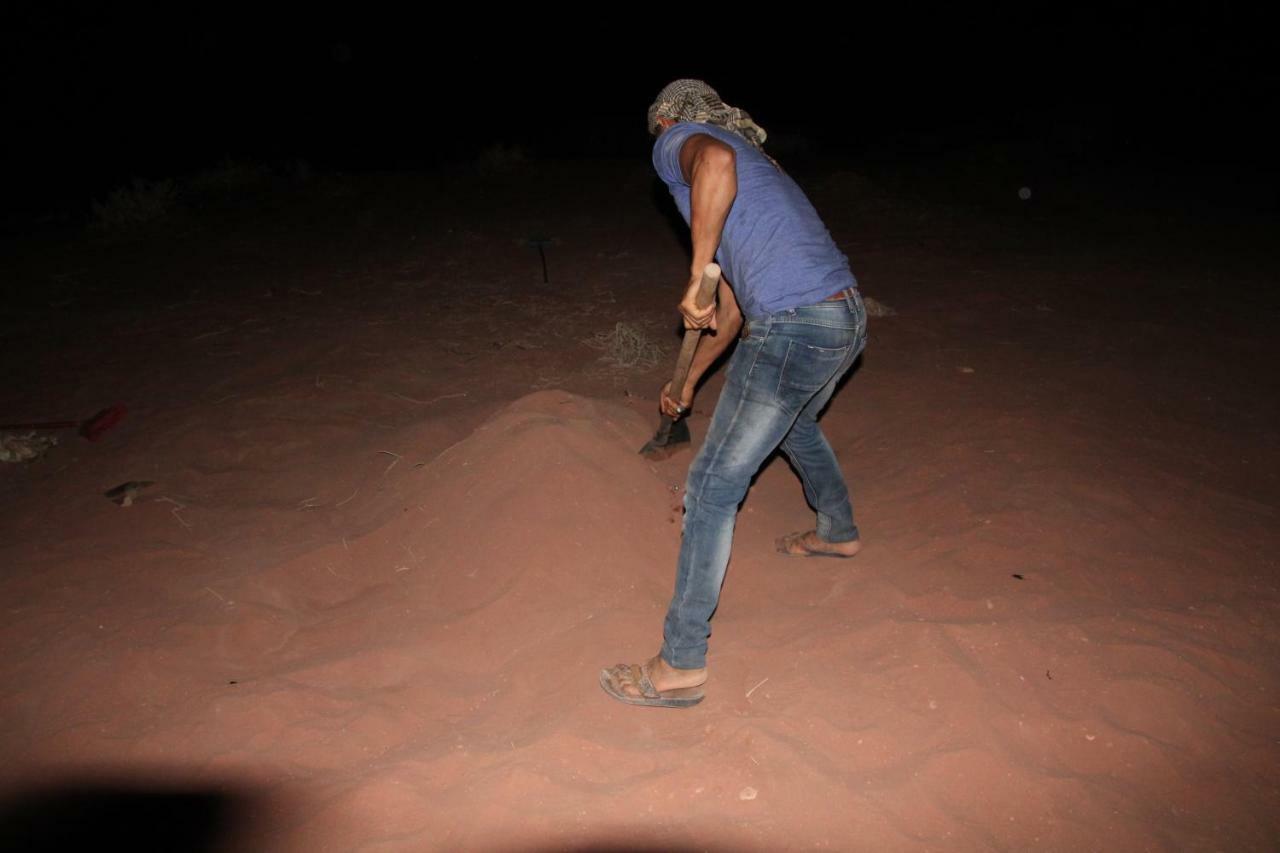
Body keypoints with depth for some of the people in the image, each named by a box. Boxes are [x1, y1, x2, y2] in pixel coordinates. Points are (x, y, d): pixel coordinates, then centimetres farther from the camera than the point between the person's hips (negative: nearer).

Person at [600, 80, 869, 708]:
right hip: (847, 317, 9)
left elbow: (716, 161, -25)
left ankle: (682, 666, 7)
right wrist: (689, 381, 38)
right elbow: (732, 305, 32)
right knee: (796, 426, 37)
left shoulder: (678, 141, 6)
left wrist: (697, 273, -17)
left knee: (713, 489, -1)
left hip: (792, 332, -9)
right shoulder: (754, 160, 31)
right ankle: (838, 533, 60)